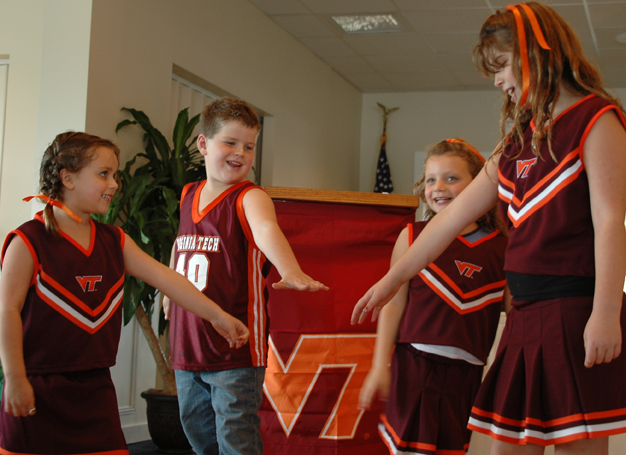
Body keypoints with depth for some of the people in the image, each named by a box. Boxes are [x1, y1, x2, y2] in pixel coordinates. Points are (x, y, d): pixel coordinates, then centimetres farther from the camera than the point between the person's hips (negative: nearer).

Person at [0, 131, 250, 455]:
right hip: (38, 387, -5)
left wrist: (216, 315, -1)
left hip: (95, 385, 6)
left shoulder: (114, 242, 9)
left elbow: (163, 278, 5)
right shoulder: (28, 242, -10)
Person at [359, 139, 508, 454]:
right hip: (415, 365, -2)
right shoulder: (412, 237, 2)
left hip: (466, 372, 2)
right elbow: (393, 305, 1)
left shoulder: (501, 248, 6)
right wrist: (380, 366, -3)